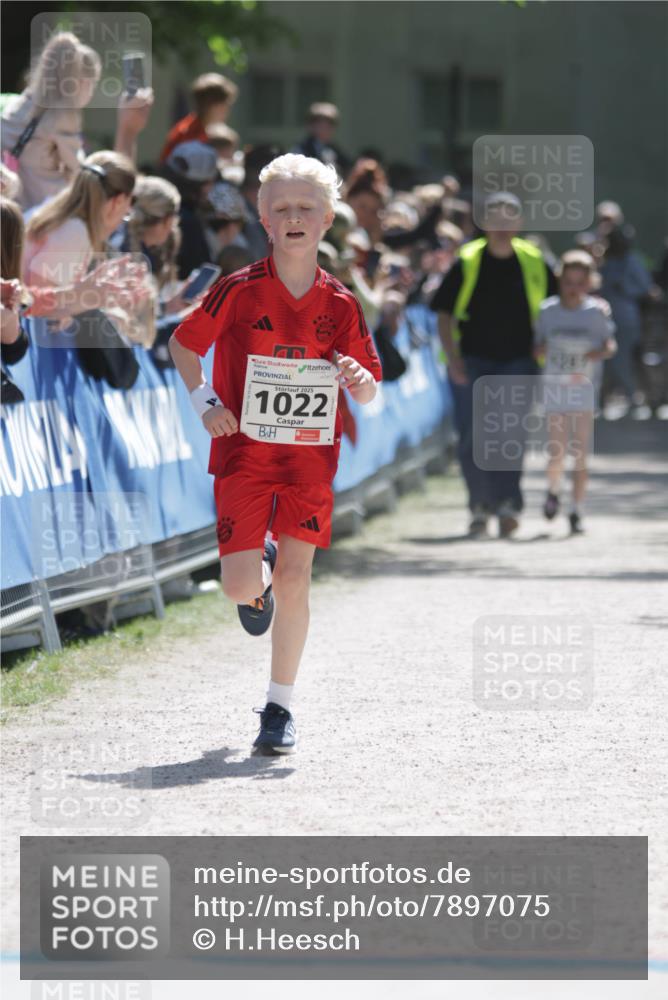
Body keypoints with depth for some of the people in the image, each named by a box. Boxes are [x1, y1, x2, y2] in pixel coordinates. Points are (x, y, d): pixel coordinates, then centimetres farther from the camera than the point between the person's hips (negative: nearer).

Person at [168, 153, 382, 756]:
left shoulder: (340, 305, 1)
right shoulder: (239, 291, -4)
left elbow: (370, 394, 8)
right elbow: (185, 343, 9)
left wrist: (359, 381, -16)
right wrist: (205, 401, -5)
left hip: (310, 453, 1)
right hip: (243, 450, -1)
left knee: (294, 581, -6)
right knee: (240, 588, -9)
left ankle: (280, 708, 6)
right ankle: (260, 573, 31)